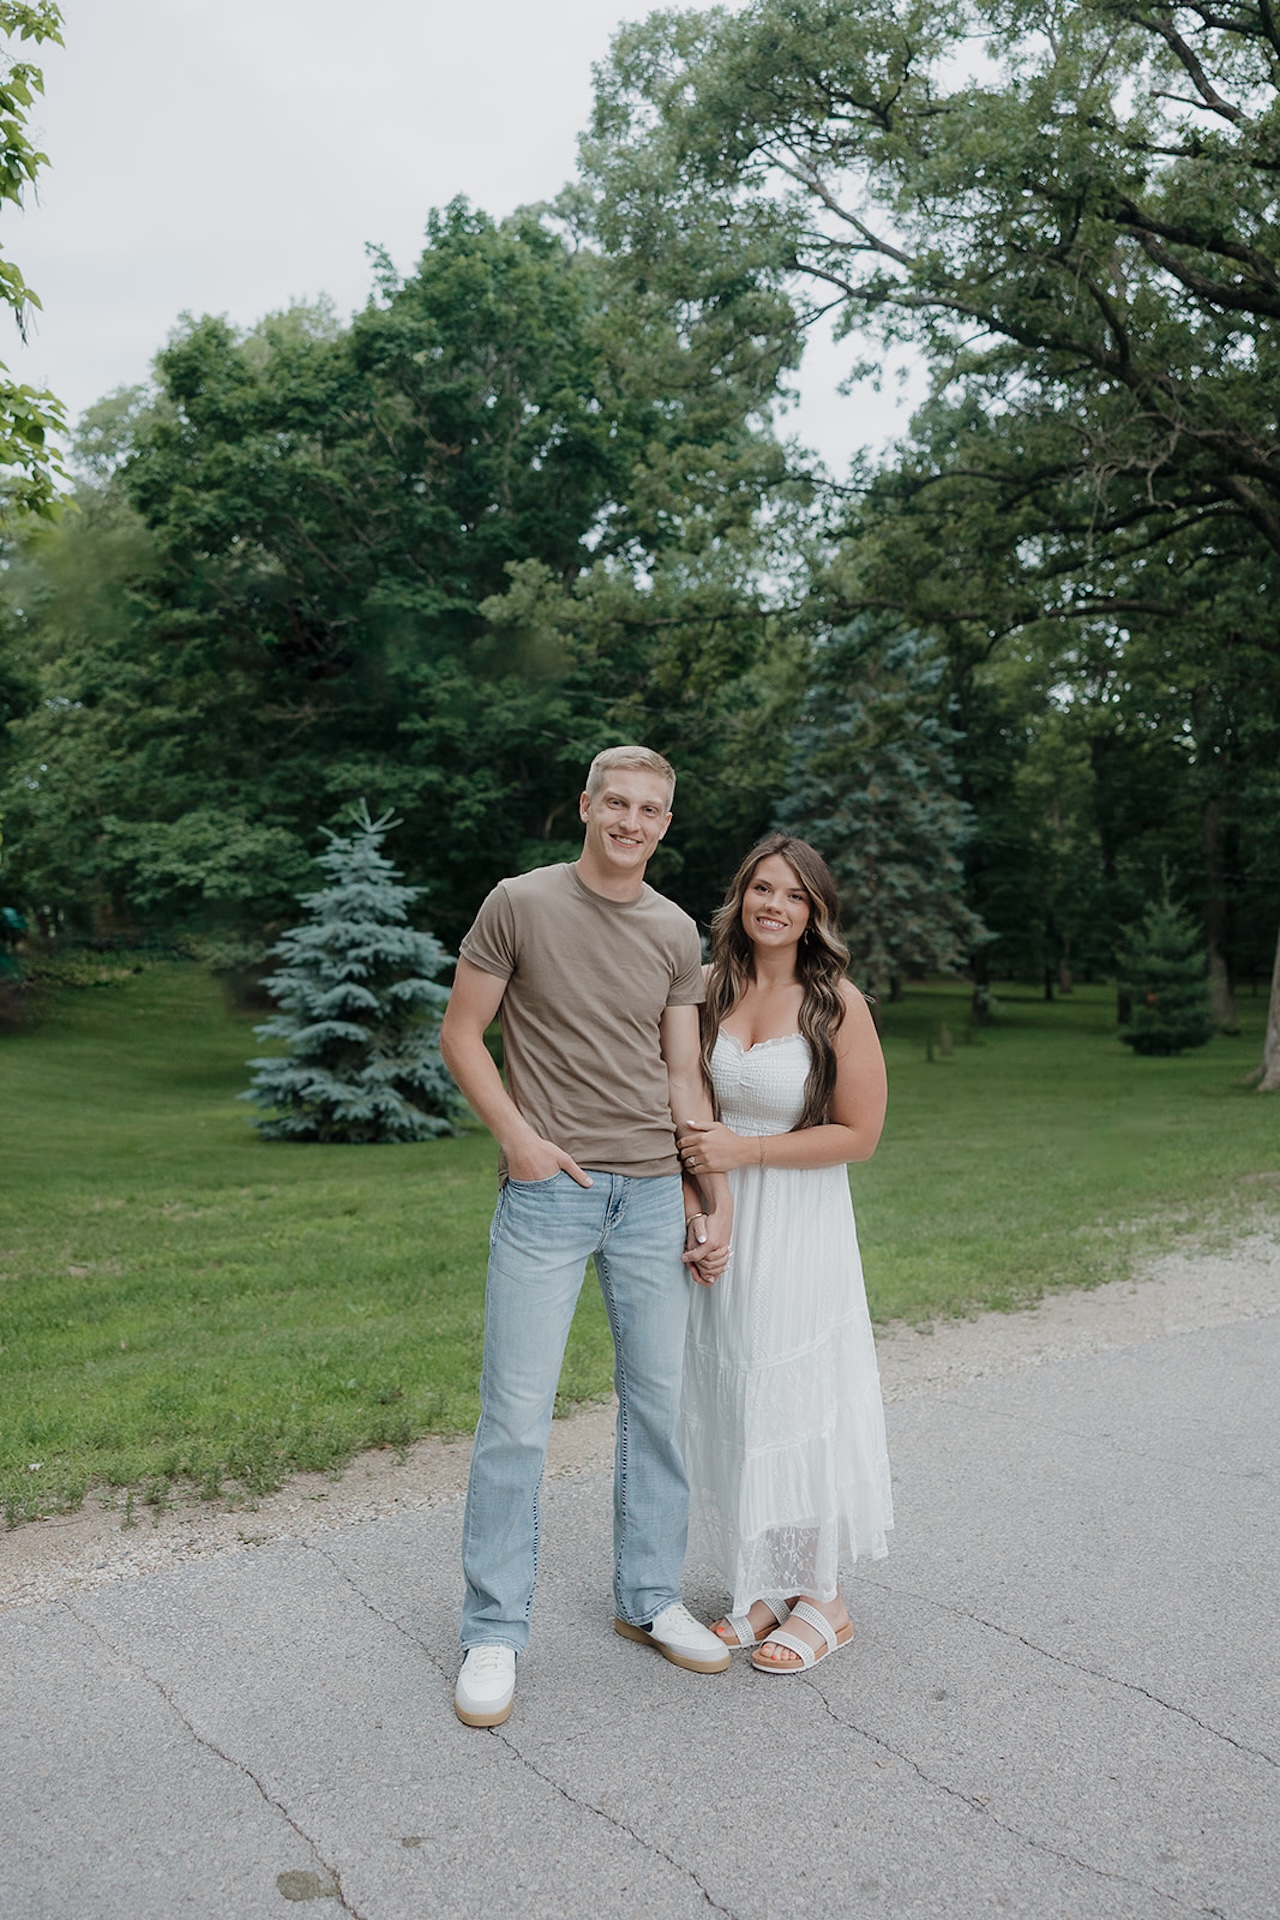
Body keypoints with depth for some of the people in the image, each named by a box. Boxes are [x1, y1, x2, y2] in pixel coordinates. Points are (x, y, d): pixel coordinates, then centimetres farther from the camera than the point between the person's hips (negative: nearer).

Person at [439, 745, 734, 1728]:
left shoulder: (677, 934, 8)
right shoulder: (520, 905, -3)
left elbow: (684, 1078, 10)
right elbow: (461, 1033, 1)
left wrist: (716, 1204, 6)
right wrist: (517, 1136, -11)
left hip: (654, 1195, 4)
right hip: (547, 1193, -4)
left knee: (658, 1405, 11)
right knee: (517, 1415, -2)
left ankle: (650, 1598, 29)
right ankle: (495, 1634, 14)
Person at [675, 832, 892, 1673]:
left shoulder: (838, 1004, -11)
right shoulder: (710, 988, 2)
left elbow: (859, 1132, -10)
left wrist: (746, 1149, -15)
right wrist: (692, 1180, 0)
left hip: (798, 1224, -5)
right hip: (718, 1222, 5)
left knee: (795, 1400, 3)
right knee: (729, 1404, 10)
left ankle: (822, 1599, 21)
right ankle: (768, 1586, 27)